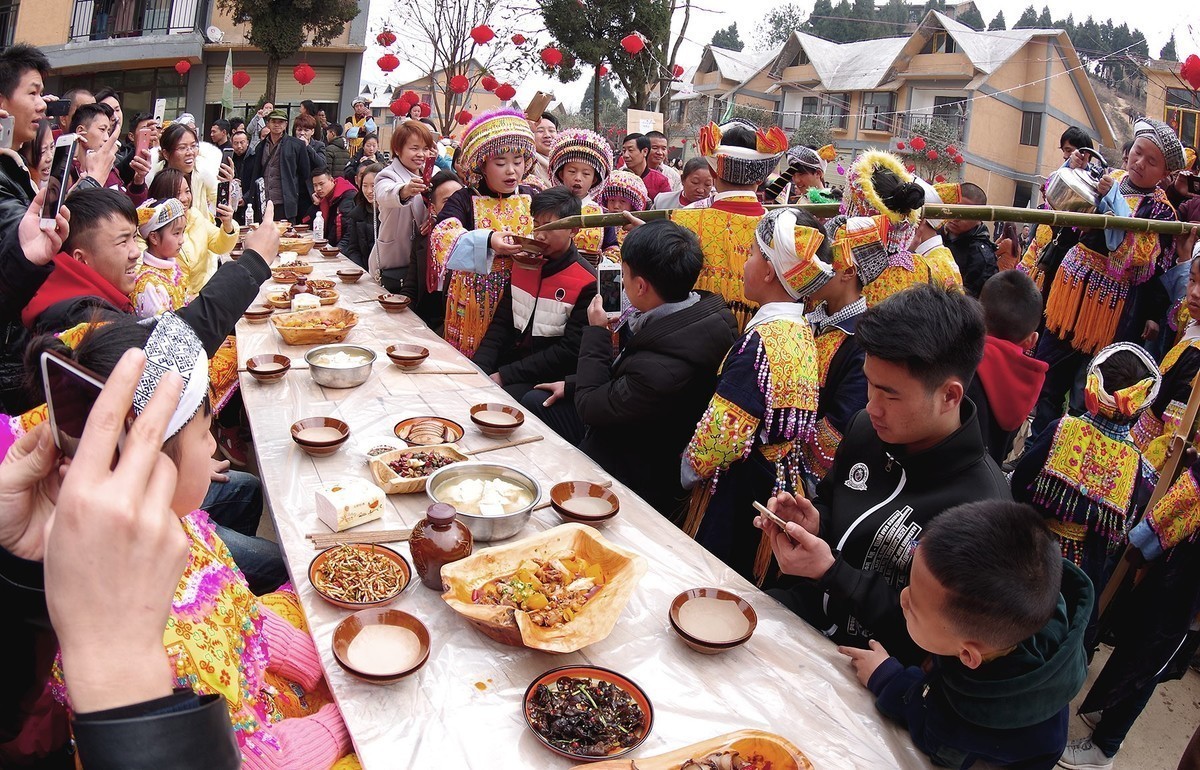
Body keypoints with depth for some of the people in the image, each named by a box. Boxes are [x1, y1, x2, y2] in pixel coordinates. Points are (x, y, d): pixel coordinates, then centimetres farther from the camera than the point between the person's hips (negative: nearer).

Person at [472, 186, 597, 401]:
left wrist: (504, 376, -17)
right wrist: (478, 367, -8)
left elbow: (570, 351, -16)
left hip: (548, 381, -6)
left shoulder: (587, 283, -12)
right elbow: (501, 324, 9)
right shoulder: (524, 264, 8)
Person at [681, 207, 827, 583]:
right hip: (782, 478, 9)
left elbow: (724, 431, -25)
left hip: (738, 492, -9)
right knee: (743, 591, 21)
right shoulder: (802, 331, 5)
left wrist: (689, 469, -7)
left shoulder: (762, 340, -22)